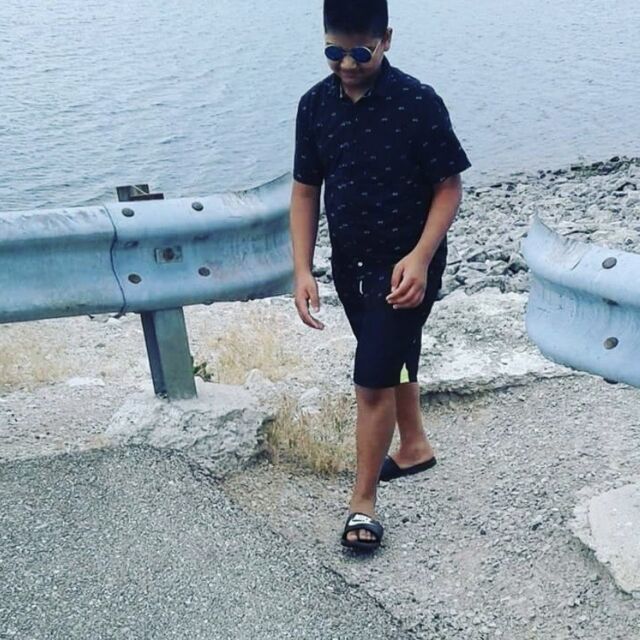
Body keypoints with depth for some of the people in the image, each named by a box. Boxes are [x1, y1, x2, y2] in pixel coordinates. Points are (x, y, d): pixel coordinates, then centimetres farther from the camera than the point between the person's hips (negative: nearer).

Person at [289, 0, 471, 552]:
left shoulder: (419, 103, -18)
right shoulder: (315, 105, -4)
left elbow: (450, 185, -12)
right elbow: (305, 190, 0)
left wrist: (420, 257, -24)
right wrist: (303, 270, -7)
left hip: (406, 265, -5)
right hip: (350, 263, 6)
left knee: (373, 379, -5)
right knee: (394, 361, 24)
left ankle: (363, 501, 11)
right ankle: (414, 447, 46)